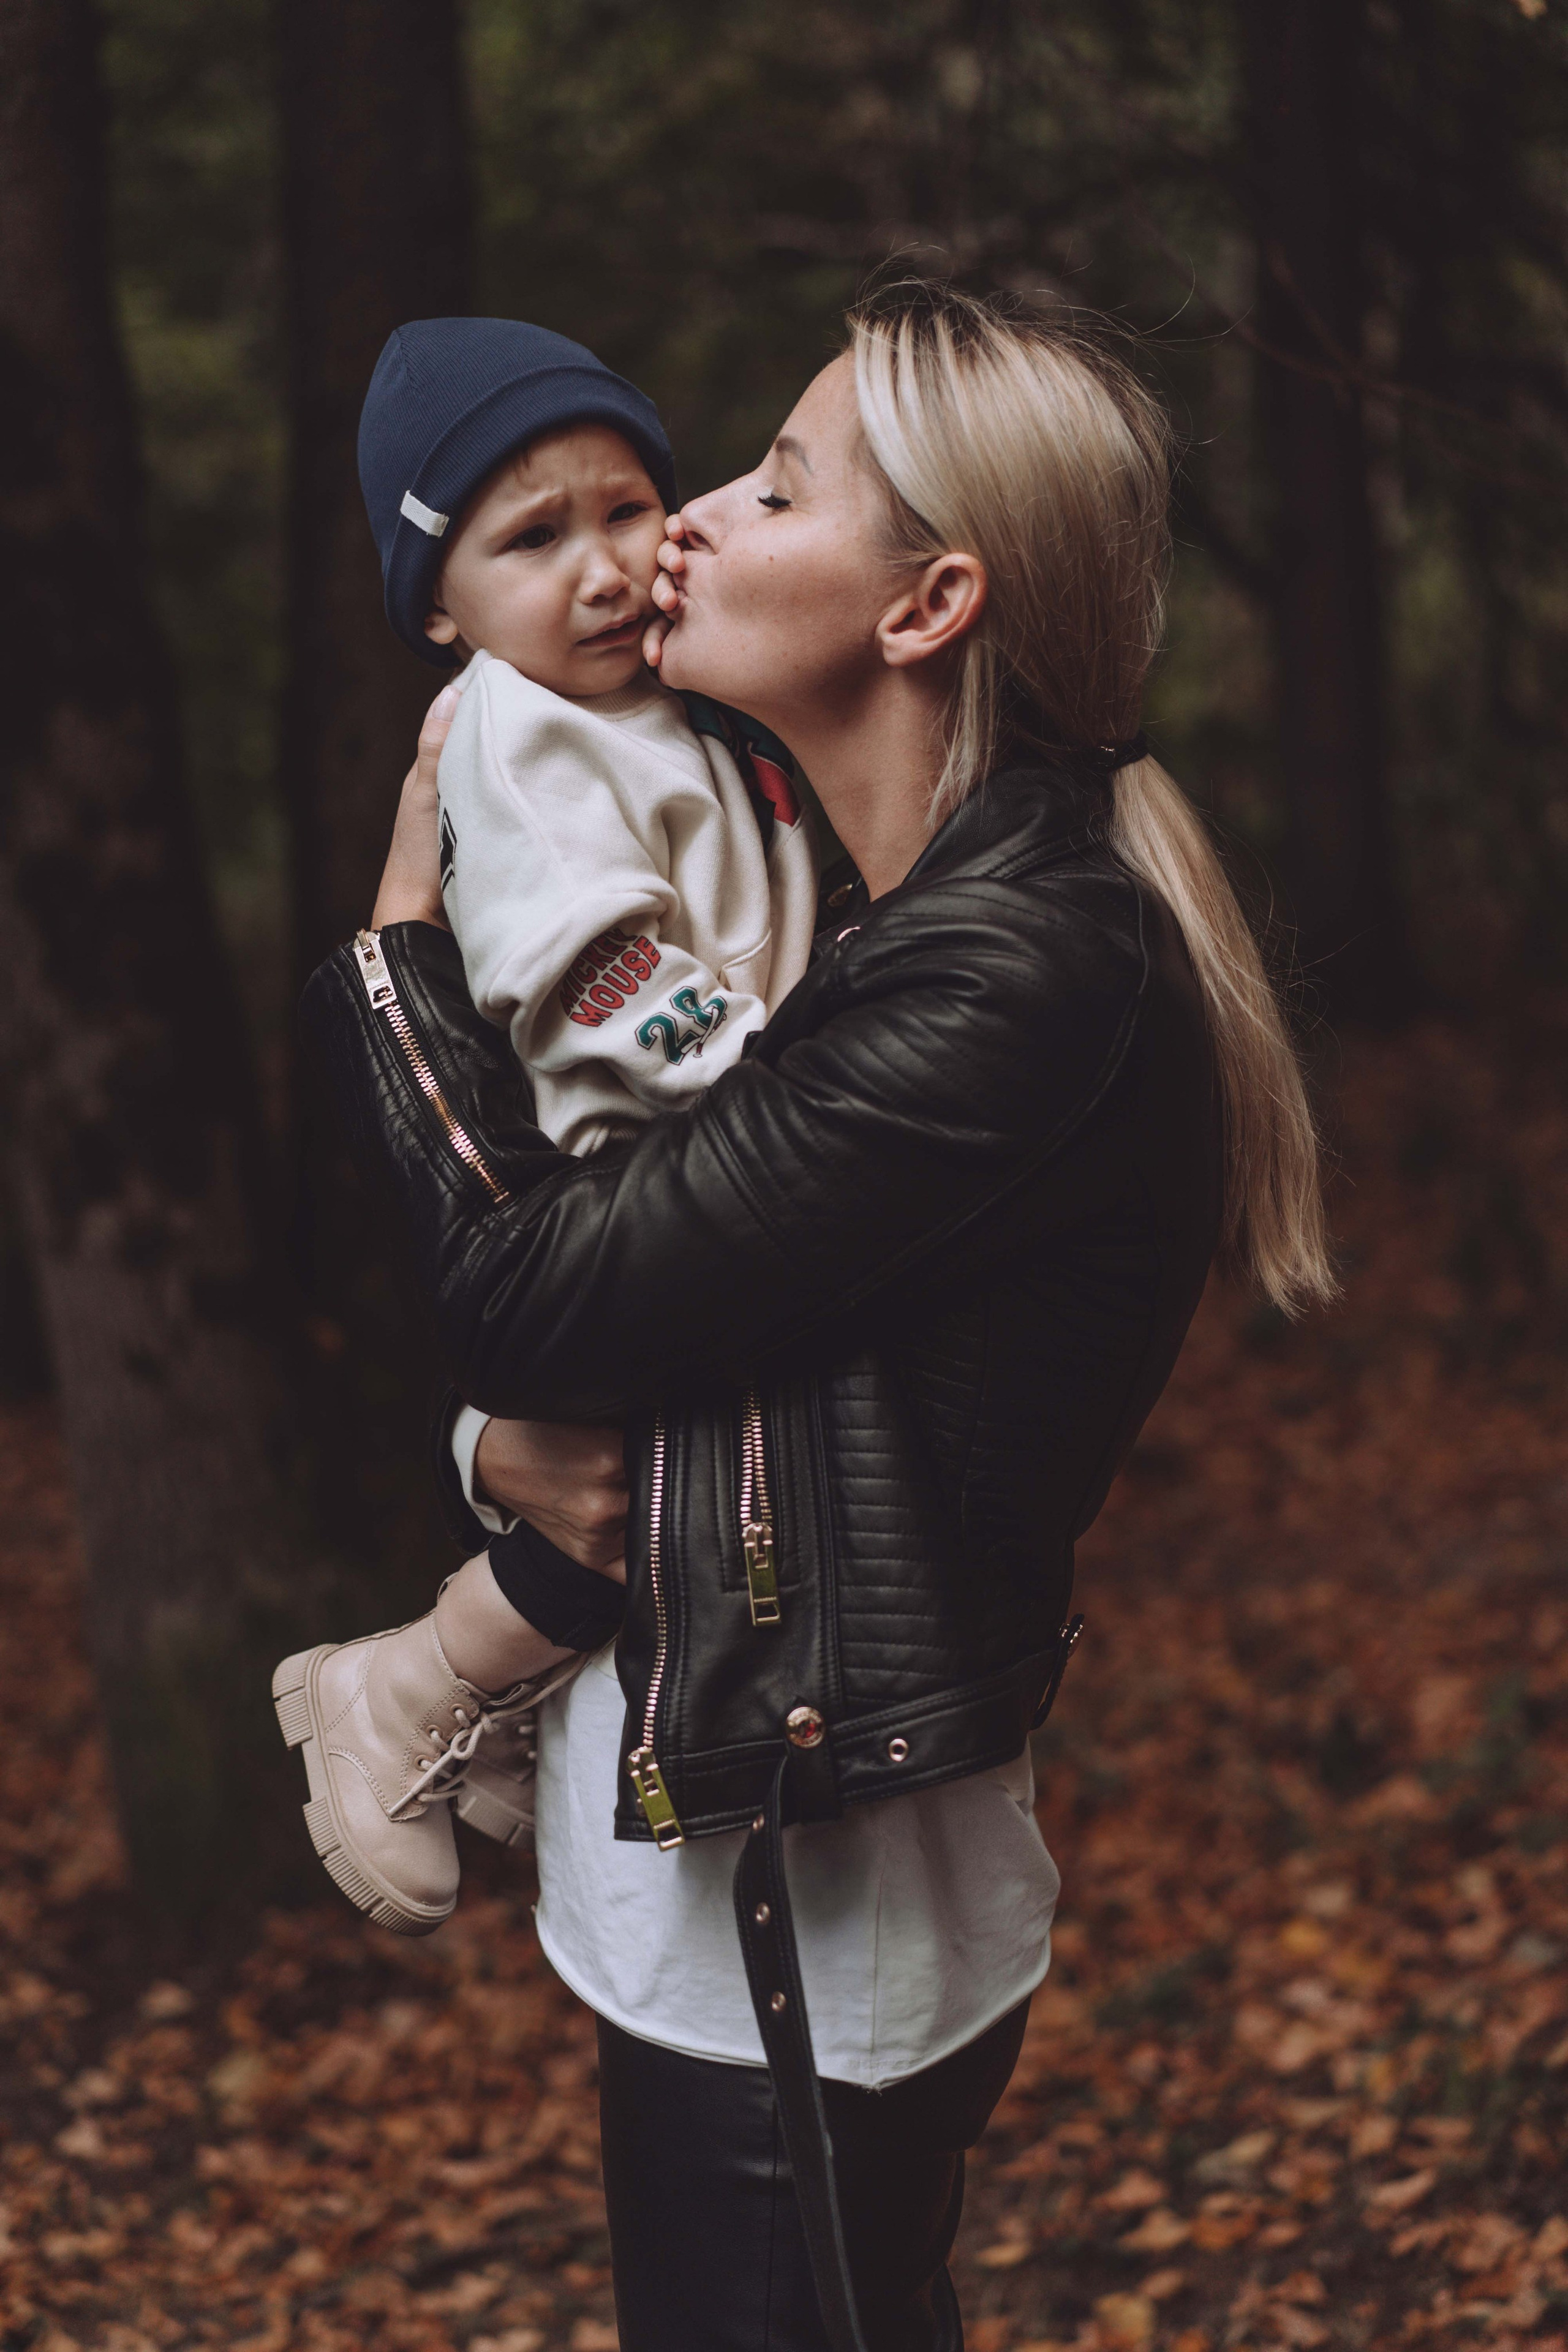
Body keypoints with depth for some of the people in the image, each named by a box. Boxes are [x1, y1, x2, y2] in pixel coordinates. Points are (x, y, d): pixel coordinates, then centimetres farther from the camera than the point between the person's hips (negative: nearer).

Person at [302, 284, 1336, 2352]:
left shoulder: (1020, 976, -22)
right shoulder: (908, 919, 9)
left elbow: (529, 1285, -20)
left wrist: (401, 916, -7)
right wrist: (510, 1445, -9)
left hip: (793, 1937, -9)